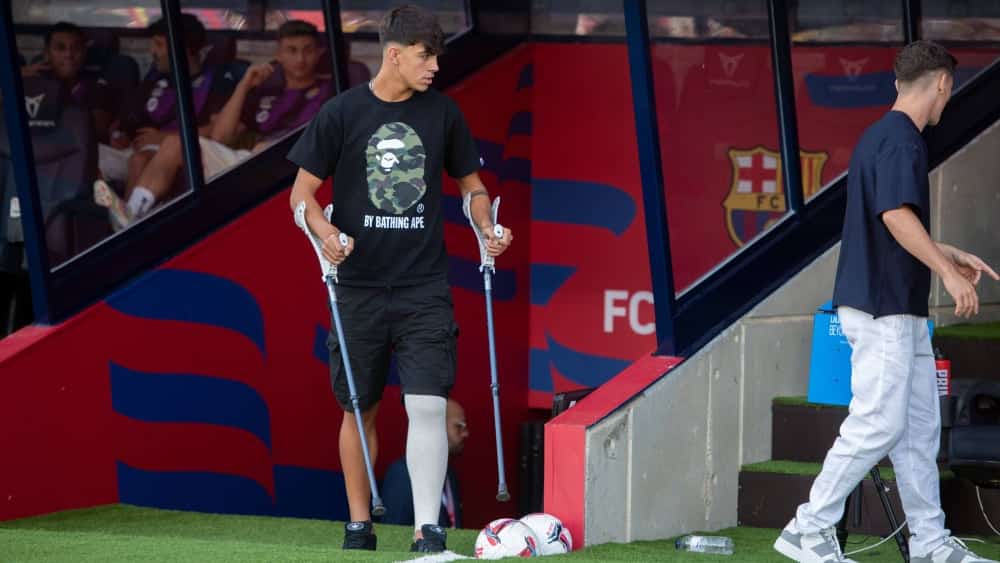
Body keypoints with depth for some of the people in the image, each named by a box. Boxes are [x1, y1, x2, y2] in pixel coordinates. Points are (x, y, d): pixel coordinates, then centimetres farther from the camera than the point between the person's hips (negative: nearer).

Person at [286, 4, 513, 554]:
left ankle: (427, 528, -13)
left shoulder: (442, 112, 4)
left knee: (428, 404, -13)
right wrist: (324, 232, -19)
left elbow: (471, 183, 17)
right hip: (359, 286, -1)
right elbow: (303, 192, 1)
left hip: (424, 286, 1)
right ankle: (359, 523, 23)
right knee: (359, 409, 9)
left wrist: (487, 230, -2)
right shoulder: (341, 113, -2)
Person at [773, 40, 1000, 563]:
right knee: (878, 424, -8)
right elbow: (897, 215, -27)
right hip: (883, 309, -10)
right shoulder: (901, 140, -15)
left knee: (919, 426, 11)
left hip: (900, 311, 10)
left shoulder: (881, 135, 16)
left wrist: (950, 255, 29)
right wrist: (949, 274, -25)